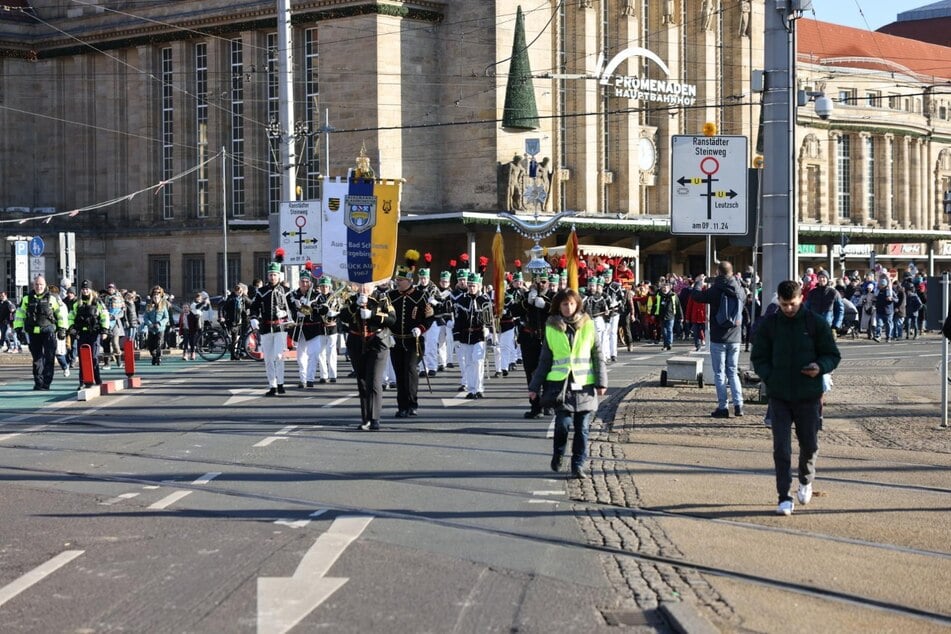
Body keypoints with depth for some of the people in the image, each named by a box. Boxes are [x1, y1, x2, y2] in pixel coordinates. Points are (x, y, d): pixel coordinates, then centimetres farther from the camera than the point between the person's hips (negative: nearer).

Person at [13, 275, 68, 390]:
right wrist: (19, 329, 6)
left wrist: (62, 329, 4)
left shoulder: (52, 298, 3)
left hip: (48, 331, -3)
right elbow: (19, 314, 13)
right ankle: (38, 382, 14)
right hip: (33, 333, 3)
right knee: (37, 358, 7)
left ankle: (46, 382, -9)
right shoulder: (27, 299, 9)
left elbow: (62, 312, 7)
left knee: (49, 358, -9)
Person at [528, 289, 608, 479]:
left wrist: (601, 382, 0)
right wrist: (535, 386, 10)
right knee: (563, 422, -9)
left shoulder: (588, 326, 5)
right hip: (560, 383, -1)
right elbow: (544, 360, 11)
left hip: (584, 384, 1)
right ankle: (558, 454, 18)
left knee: (582, 427, 1)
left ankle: (578, 465, 10)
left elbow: (598, 355, 6)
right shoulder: (551, 328, 6)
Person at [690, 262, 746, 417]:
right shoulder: (740, 290, -1)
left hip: (718, 339, -4)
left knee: (719, 373, 3)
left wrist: (698, 282, 14)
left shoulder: (715, 290, -15)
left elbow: (696, 295, -5)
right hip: (735, 338, 4)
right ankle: (738, 404, 4)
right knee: (733, 372, 14)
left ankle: (723, 407, 1)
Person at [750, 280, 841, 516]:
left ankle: (806, 481, 39)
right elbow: (758, 357, 9)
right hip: (779, 397, 0)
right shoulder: (768, 324, 2)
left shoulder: (816, 323, -1)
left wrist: (820, 367, -17)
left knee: (809, 444, 11)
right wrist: (769, 377, -9)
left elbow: (833, 355, 4)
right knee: (781, 448, -5)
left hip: (809, 396, 0)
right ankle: (784, 497, -1)